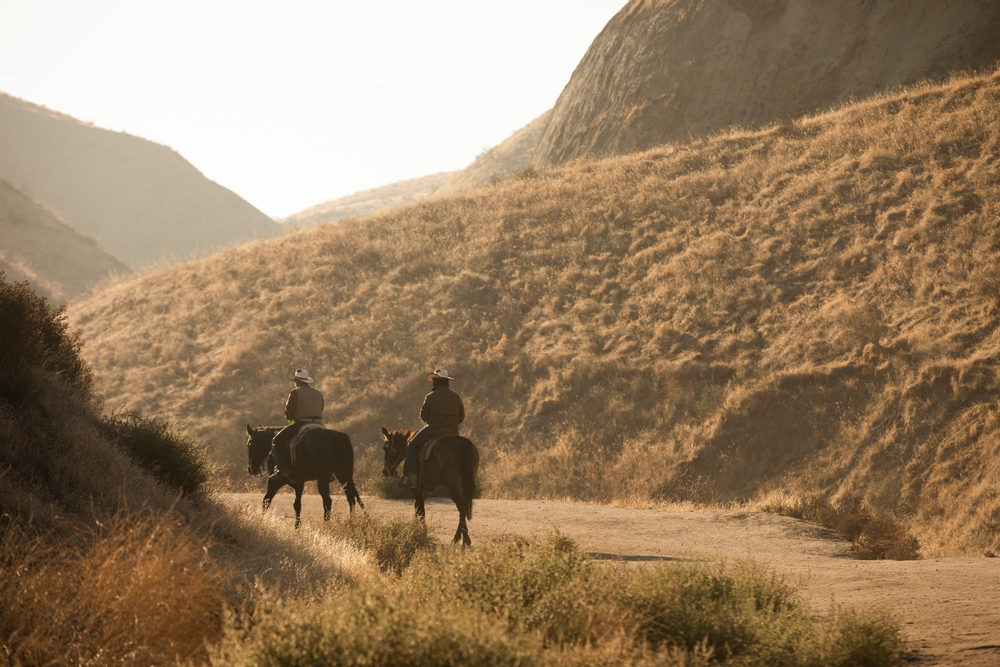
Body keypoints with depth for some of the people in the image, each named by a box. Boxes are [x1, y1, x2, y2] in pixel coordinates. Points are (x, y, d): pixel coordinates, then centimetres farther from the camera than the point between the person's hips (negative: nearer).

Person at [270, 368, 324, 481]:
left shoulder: (295, 393, -3)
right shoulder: (318, 393, 17)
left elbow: (288, 414, -5)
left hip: (300, 424, -6)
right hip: (318, 424, 6)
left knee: (277, 440, 1)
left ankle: (282, 469, -16)